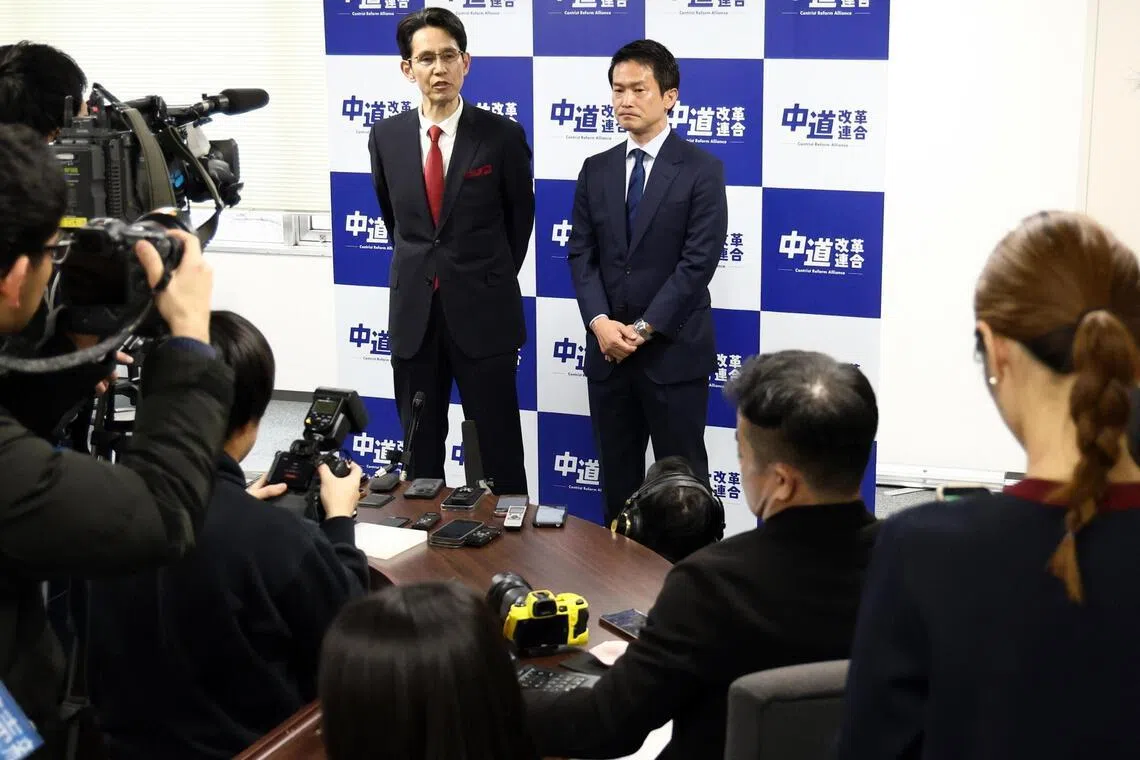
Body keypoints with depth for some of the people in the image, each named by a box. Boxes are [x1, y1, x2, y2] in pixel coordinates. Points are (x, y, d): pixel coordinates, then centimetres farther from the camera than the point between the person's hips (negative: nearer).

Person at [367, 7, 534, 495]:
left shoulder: (503, 136, -7)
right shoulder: (386, 136, 2)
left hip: (483, 313, -3)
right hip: (413, 313, 3)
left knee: (499, 448, 5)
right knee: (419, 448, 12)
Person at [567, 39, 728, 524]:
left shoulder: (701, 170, -4)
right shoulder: (596, 170, 10)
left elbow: (699, 260, -11)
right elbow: (581, 253, 6)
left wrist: (644, 329, -15)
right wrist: (600, 322, -10)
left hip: (674, 350, -4)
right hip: (607, 348, 4)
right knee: (616, 477, 12)